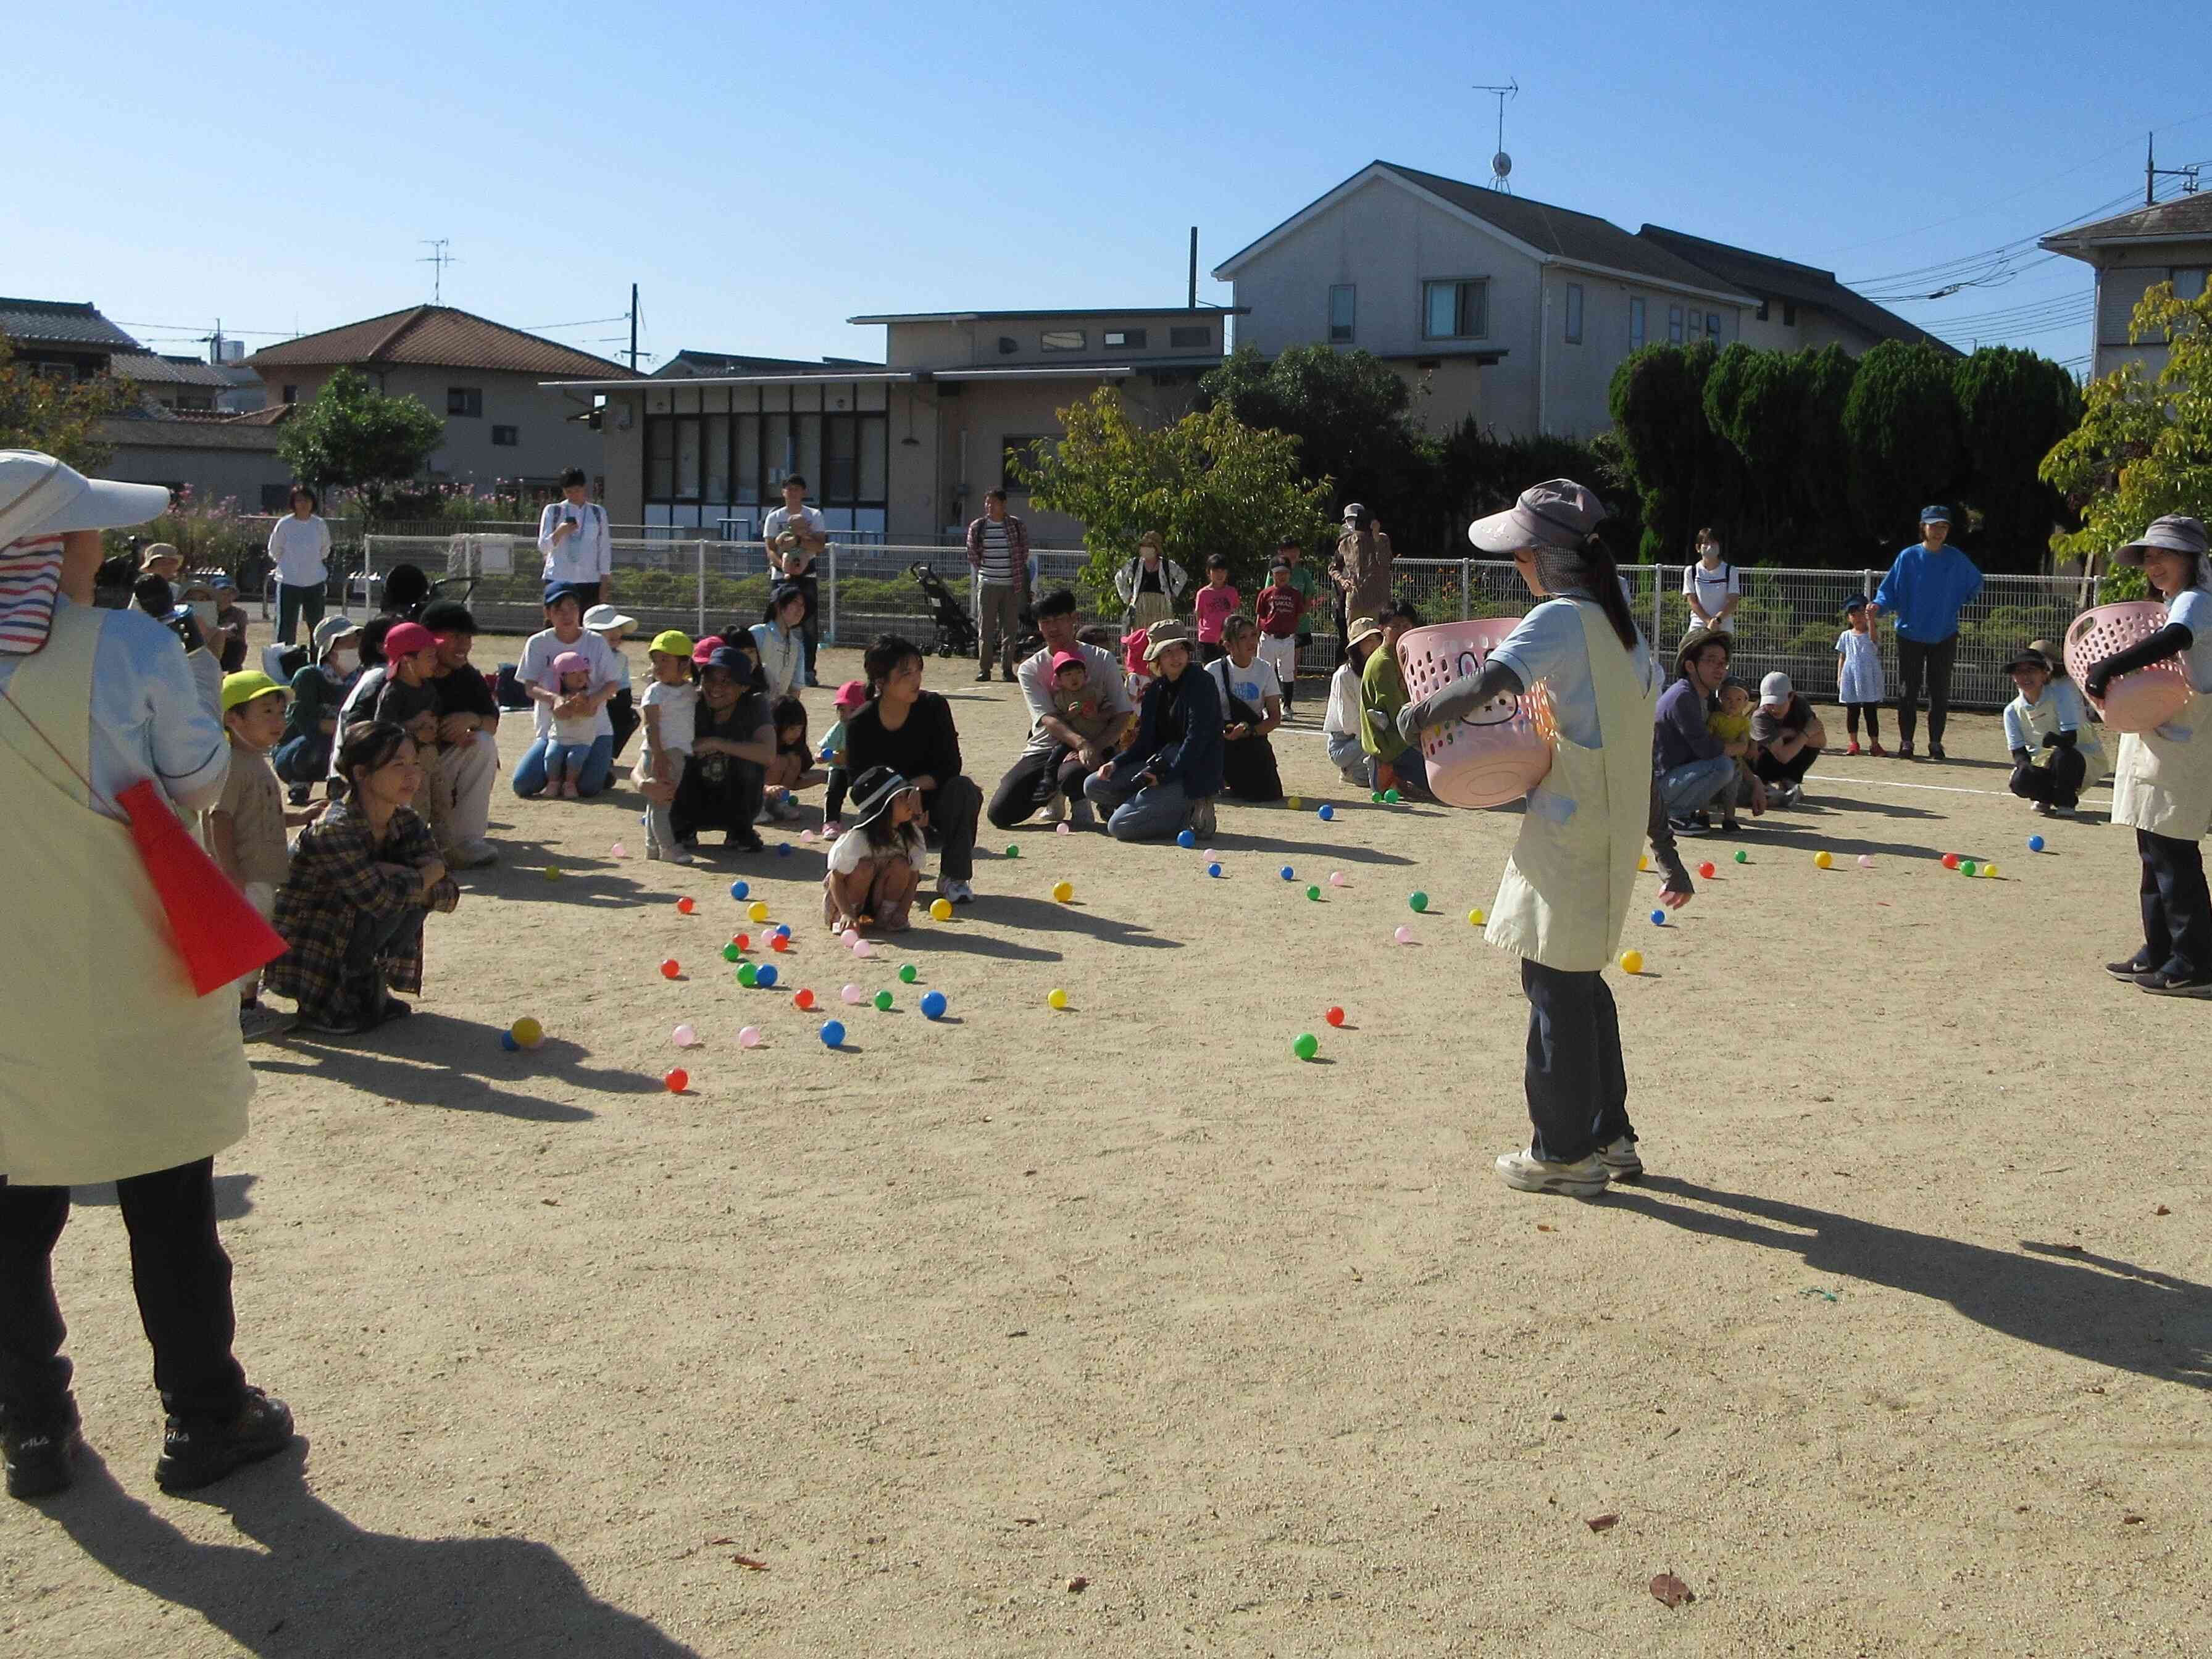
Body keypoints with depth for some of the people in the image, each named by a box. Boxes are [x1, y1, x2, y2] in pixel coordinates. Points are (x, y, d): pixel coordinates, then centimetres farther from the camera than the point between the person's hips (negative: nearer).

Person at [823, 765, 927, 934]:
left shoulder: (912, 835, -14)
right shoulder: (857, 838, -28)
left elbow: (913, 876, -7)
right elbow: (837, 879, -23)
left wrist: (901, 912, -19)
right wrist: (847, 914, -34)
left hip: (880, 899, 4)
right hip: (842, 900, -4)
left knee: (900, 864, -22)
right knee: (865, 867, -33)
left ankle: (887, 915, -8)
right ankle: (843, 919, -16)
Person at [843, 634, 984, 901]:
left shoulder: (934, 707, -12)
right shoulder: (860, 726, -13)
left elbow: (950, 767, -13)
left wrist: (911, 787, -27)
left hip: (932, 802, 0)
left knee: (964, 790, -32)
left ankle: (954, 877, -17)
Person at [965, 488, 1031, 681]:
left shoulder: (1017, 526, 1)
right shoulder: (977, 527, 2)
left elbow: (1024, 552, 10)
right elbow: (972, 554, 13)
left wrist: (1016, 572, 9)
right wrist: (984, 570, 11)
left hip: (1012, 585, 0)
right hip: (987, 585, 0)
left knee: (1010, 629, 2)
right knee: (985, 628, -2)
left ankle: (1007, 668, 9)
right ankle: (984, 668, 3)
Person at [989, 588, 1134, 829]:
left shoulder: (1103, 660, 1)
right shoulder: (1029, 669, 2)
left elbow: (1124, 715, -3)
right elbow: (1047, 719, -12)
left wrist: (1096, 746, -21)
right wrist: (1082, 744, -30)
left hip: (1095, 746, -3)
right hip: (1045, 748, 3)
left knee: (1072, 775, -40)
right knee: (1001, 813, -15)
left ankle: (1080, 803, 0)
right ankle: (1054, 795, 17)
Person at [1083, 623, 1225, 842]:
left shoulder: (1201, 683, -11)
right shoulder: (1155, 690, 12)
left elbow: (1197, 738, -17)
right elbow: (1145, 741, 13)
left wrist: (1165, 775, -20)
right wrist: (1116, 763, -4)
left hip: (1192, 774, -9)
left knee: (1119, 826, -18)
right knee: (1094, 785, 0)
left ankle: (1188, 816, -2)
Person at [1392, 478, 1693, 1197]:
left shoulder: (1560, 619, -14)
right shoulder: (1624, 627, 12)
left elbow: (1486, 684, -33)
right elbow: (1643, 758, 16)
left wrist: (1419, 713, -15)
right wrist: (1667, 852, 19)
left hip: (1568, 838, -9)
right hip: (1615, 838, 9)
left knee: (1558, 990, 2)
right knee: (1582, 984, 20)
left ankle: (1564, 1152, 12)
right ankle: (1611, 1137, 28)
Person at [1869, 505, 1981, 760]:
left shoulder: (1955, 559, 2)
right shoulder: (1908, 557, -4)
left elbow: (1976, 584, 16)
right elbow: (1889, 589, -4)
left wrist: (1956, 604, 5)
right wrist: (1878, 605, -23)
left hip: (1944, 636, 1)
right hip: (1911, 635, -1)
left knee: (1940, 693, 4)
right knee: (1907, 692, 1)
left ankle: (1936, 743, 12)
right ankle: (1906, 742, 10)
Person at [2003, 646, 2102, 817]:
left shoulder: (2061, 692, -20)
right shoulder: (2013, 710, -6)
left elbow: (2070, 737, -26)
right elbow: (2018, 751, -10)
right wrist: (2026, 766, -30)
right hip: (2043, 764, 3)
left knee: (2062, 754, -39)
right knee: (2020, 782, -29)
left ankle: (2066, 803, -10)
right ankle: (2047, 797, 9)